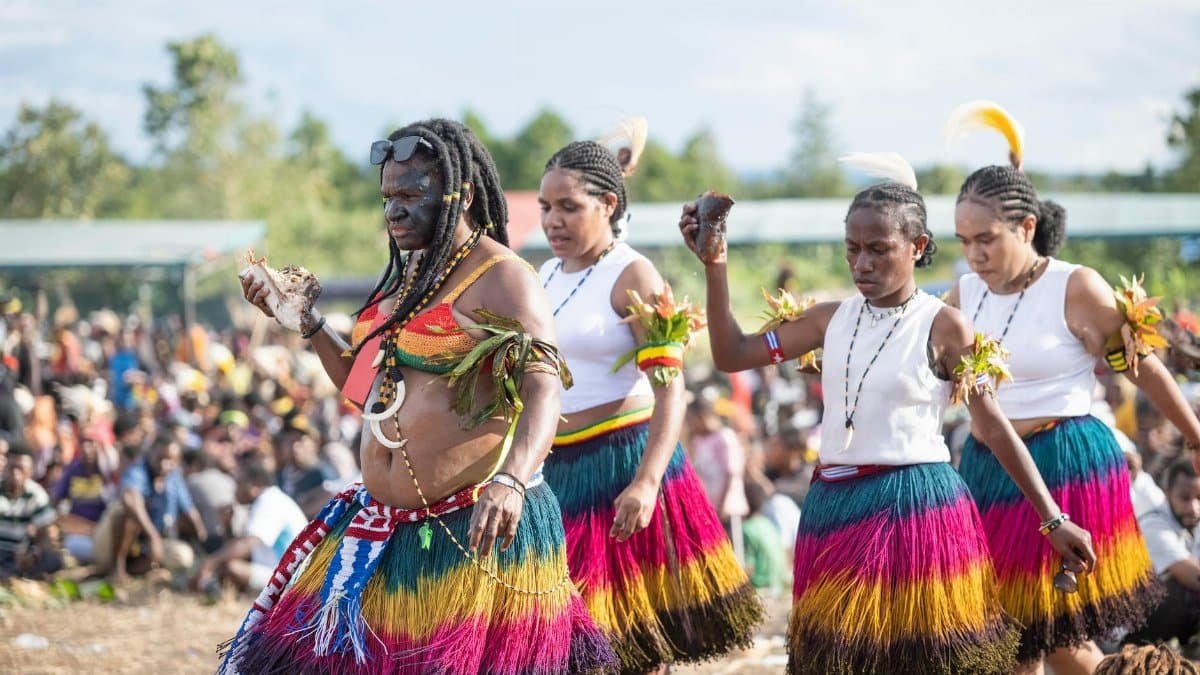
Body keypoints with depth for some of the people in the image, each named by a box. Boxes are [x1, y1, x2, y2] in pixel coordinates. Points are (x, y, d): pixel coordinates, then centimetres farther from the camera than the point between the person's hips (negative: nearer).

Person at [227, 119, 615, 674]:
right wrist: (305, 321, 15)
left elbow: (543, 389, -23)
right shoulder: (407, 275, 16)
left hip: (478, 532, -9)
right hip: (383, 520, 9)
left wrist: (511, 481, -39)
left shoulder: (501, 278, -11)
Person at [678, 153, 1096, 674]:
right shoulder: (833, 318, 7)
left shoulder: (943, 326, -6)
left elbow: (995, 428, -3)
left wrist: (1053, 520, -3)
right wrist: (714, 263, 0)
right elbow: (732, 355, 10)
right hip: (835, 507, 5)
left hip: (913, 507, -5)